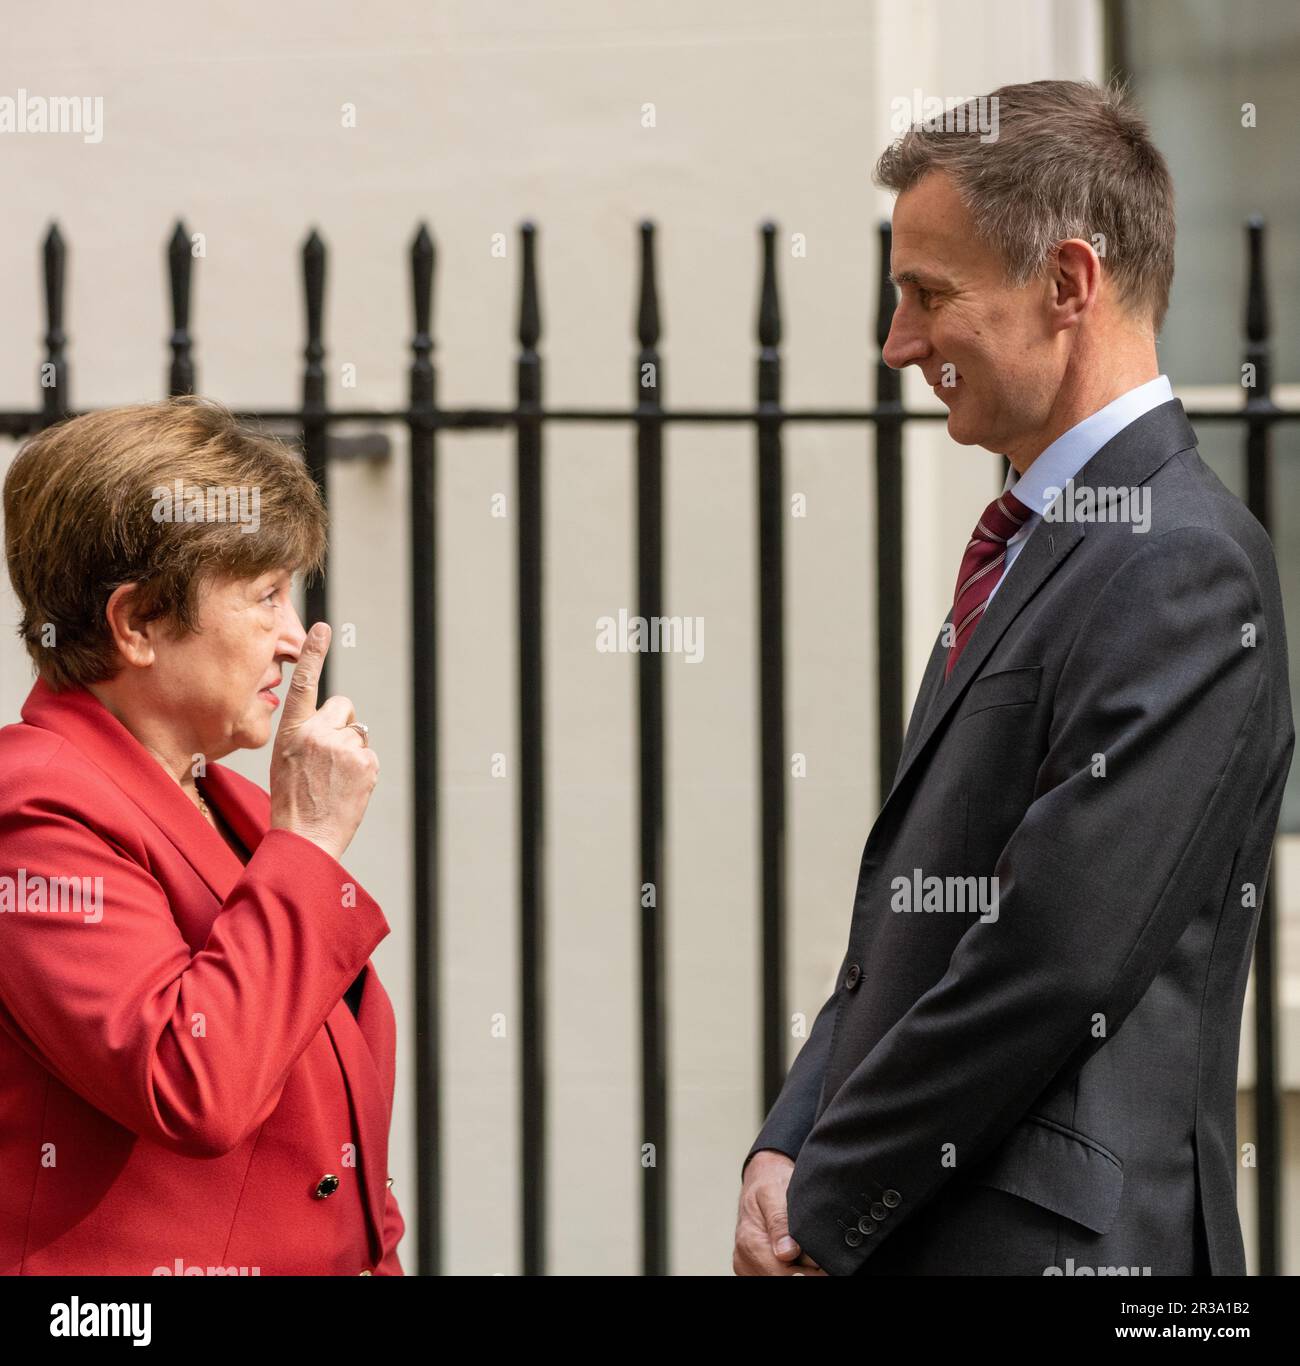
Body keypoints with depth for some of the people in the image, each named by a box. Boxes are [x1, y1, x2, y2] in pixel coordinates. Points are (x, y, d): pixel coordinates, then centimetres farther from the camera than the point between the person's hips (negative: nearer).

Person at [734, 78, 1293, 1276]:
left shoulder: (1180, 568, -15)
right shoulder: (1032, 549, 16)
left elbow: (1060, 960, -20)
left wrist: (823, 1207, -13)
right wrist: (788, 1150, 4)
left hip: (1044, 1236, -8)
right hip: (897, 1229, 8)